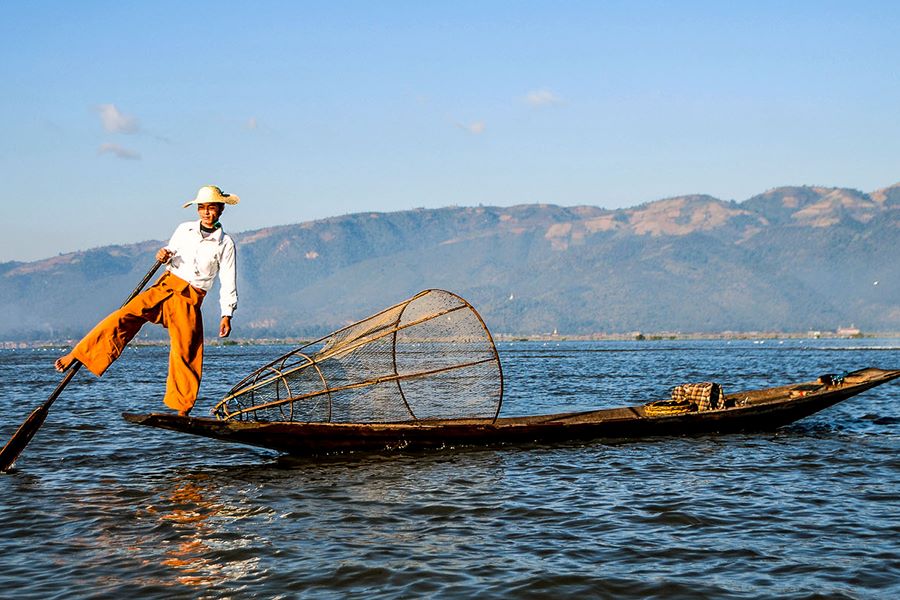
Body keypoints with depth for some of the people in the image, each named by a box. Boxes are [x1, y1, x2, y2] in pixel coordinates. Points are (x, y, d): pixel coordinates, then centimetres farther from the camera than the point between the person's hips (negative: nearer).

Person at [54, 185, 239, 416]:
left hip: (189, 301, -2)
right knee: (124, 317, -17)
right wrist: (164, 255, 1)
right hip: (165, 286, 2)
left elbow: (228, 283, 3)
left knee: (187, 353, -5)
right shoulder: (184, 230, 9)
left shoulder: (225, 244, 2)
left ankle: (183, 410, 6)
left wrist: (226, 315, -2)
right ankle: (77, 355, -19)